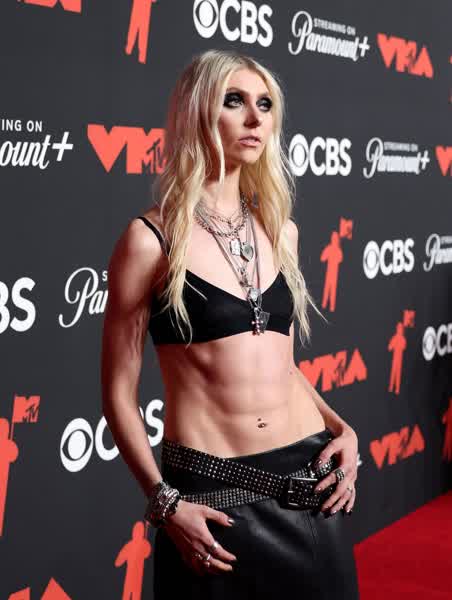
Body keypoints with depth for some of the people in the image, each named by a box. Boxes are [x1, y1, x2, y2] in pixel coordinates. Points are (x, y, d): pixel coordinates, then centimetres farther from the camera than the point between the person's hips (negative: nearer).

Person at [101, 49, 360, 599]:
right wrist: (164, 502, -14)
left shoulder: (279, 230, 8)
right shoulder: (151, 240, -9)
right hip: (214, 496, -5)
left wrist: (342, 429, 4)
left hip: (310, 484, 5)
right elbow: (119, 394, -6)